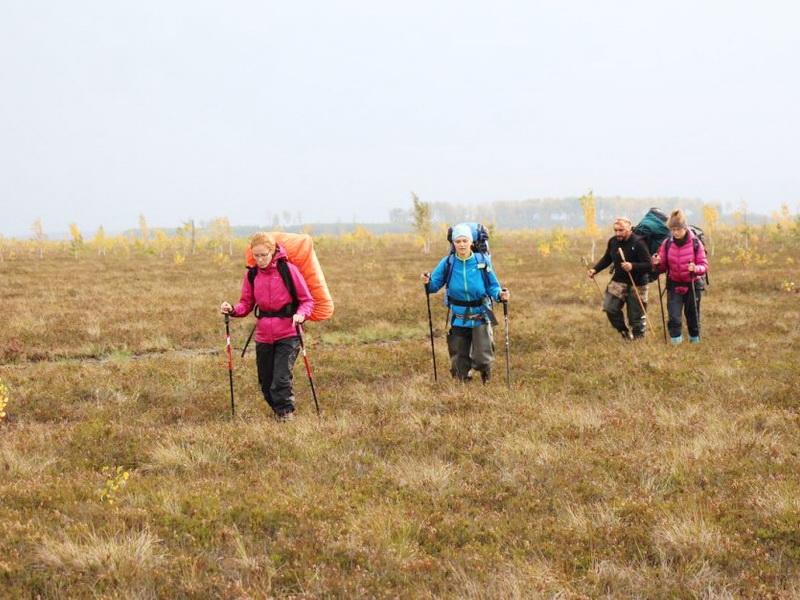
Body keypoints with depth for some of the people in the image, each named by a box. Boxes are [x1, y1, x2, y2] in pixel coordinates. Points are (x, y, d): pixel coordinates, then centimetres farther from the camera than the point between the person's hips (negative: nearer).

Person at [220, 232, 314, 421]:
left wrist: (300, 314, -24)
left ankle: (286, 411, 5)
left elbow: (307, 300, -4)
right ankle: (277, 409, 33)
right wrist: (233, 310, -11)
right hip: (263, 335, 5)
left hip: (287, 334, -5)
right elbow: (247, 303, 10)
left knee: (281, 378, -14)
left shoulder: (288, 270, -8)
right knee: (265, 381, 11)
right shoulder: (252, 275, 4)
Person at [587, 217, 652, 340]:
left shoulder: (638, 243, -19)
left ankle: (638, 338, 22)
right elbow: (607, 259, 18)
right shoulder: (613, 241, -1)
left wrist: (632, 266, -37)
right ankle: (625, 333, 18)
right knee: (609, 308, -4)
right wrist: (595, 269, 5)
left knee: (636, 316, 0)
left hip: (637, 284, -5)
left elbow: (648, 266, -21)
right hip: (618, 281, 5)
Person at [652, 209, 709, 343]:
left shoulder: (695, 243, -11)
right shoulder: (667, 244, -4)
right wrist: (657, 264, -22)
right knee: (673, 317, -11)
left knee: (693, 317, 10)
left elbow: (704, 266, -10)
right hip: (674, 285, 1)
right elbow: (662, 268, 2)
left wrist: (696, 269, -32)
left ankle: (695, 340, 29)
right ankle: (676, 343, -3)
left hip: (693, 285, -1)